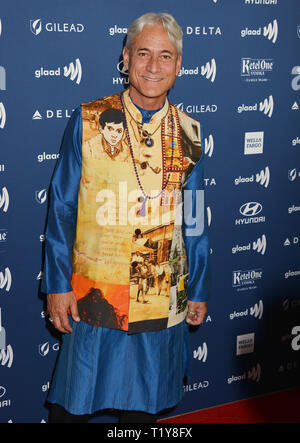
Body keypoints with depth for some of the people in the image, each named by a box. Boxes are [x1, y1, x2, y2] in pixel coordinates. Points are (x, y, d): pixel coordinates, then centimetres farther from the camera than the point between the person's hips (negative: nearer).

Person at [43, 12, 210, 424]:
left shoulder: (188, 133, 2)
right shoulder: (87, 122, -4)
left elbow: (194, 219, 7)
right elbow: (62, 208, -2)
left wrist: (198, 290, 9)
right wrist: (57, 284, -4)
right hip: (94, 294, -1)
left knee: (144, 405, 16)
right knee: (72, 404, 12)